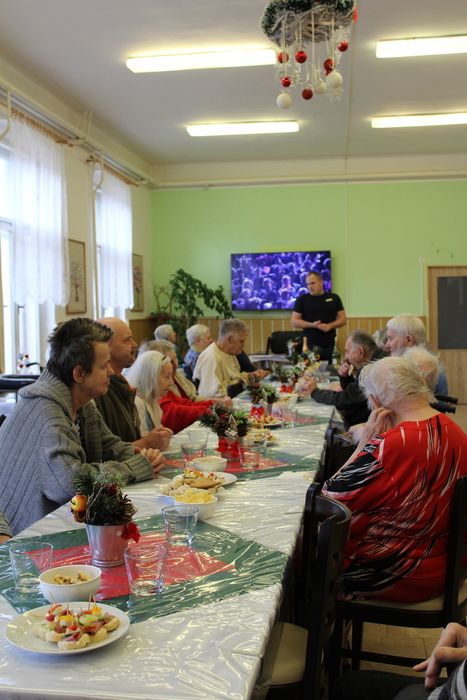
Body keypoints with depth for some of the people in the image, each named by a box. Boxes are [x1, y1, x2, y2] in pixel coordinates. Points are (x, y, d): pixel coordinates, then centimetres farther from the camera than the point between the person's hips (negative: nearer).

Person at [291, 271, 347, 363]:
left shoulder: (334, 298, 10)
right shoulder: (302, 299, 5)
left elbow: (343, 319, 10)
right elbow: (294, 322, 1)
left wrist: (330, 326, -10)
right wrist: (313, 325, -13)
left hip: (330, 346, 2)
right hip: (310, 346, -1)